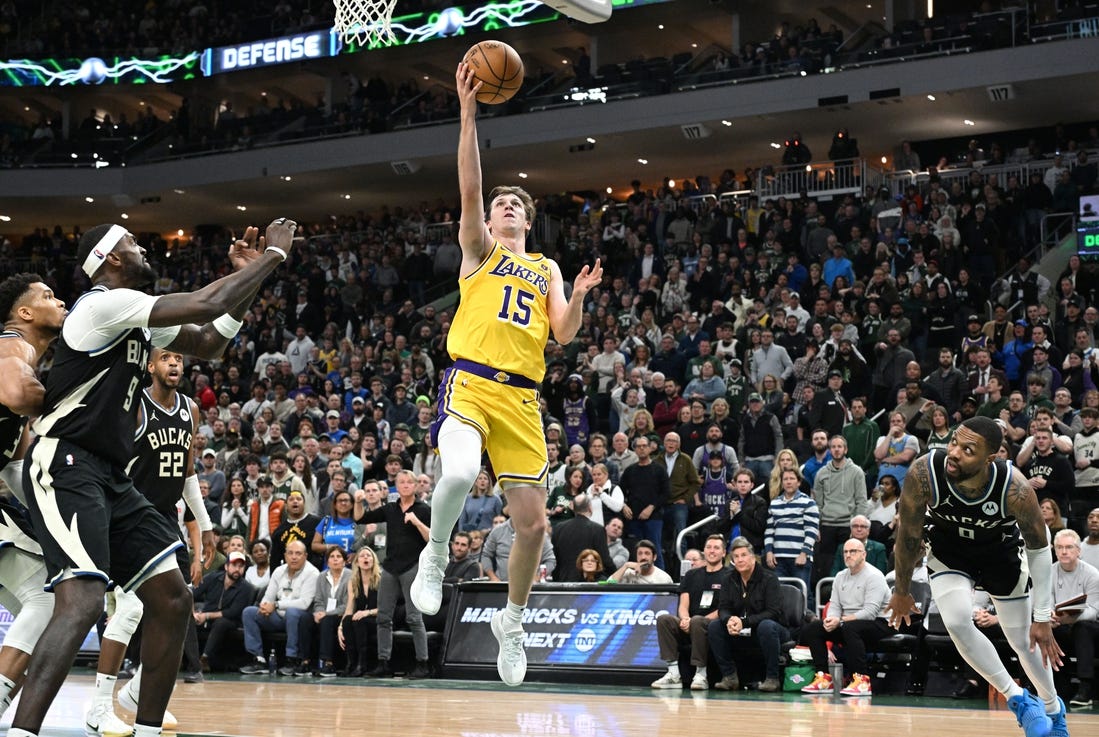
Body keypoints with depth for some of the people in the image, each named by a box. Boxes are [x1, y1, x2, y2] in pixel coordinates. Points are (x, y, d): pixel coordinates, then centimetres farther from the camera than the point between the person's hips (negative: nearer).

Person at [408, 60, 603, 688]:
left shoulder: (546, 269, 21)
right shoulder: (478, 251, 13)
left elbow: (563, 334, 10)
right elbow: (469, 189, -3)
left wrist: (579, 298, -10)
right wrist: (468, 112, -12)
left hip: (522, 398, 4)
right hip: (470, 382, -3)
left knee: (533, 522, 1)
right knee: (459, 474, -34)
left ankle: (513, 618, 24)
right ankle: (436, 554, -4)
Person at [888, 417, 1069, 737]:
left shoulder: (1014, 489, -36)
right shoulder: (923, 474, -34)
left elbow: (1039, 549, -20)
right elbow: (908, 535, -16)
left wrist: (1043, 617, -16)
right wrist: (901, 591, -4)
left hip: (1001, 551, -1)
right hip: (947, 549, 1)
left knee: (1025, 640, 9)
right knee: (957, 621, -23)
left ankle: (1053, 709, 38)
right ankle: (1017, 698, -3)